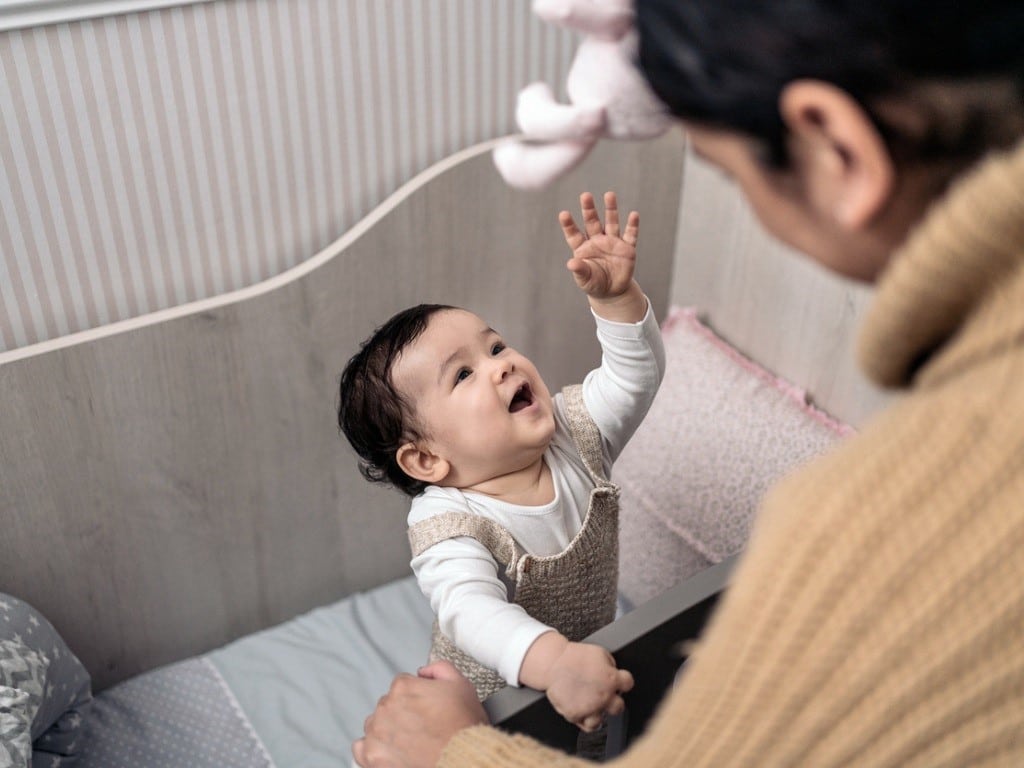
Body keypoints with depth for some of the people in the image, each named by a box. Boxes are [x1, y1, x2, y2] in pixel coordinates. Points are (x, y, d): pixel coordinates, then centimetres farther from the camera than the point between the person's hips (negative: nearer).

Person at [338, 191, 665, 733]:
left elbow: (635, 376, -8)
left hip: (593, 673, 4)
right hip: (493, 711, -3)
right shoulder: (448, 526, -30)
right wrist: (554, 660, -62)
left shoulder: (573, 434, -11)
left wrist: (616, 296, -24)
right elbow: (471, 611, -45)